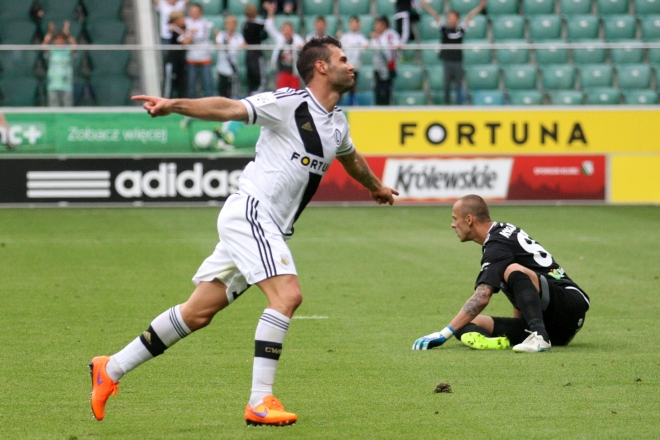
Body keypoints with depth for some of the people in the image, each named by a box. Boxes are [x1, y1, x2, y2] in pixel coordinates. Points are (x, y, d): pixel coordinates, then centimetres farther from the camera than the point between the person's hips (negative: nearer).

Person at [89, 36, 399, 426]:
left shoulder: (337, 122, 15)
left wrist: (376, 186, 56)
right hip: (250, 212, -8)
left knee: (199, 313, 7)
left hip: (272, 229, 8)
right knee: (288, 294, -23)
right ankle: (260, 402, -21)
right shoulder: (289, 103, -10)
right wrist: (174, 104, -36)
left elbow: (350, 157, 38)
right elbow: (228, 109, -21)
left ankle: (111, 369, 15)